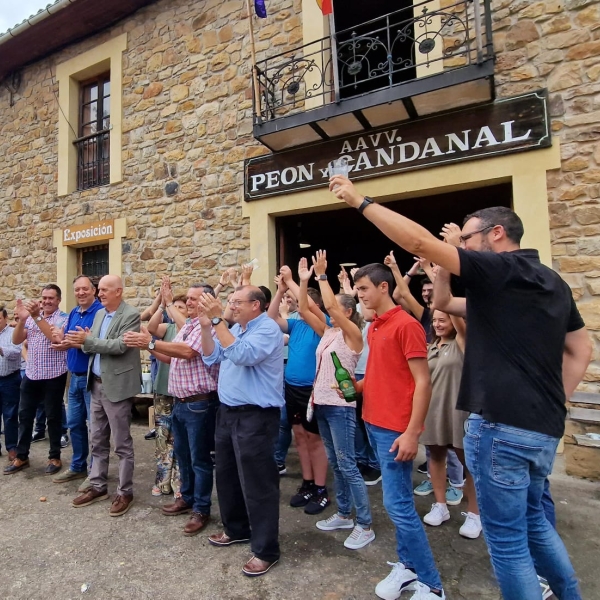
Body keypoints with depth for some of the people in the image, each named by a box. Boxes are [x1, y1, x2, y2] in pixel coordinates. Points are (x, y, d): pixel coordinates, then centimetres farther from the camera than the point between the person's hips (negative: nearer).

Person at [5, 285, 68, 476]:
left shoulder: (63, 318, -8)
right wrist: (22, 318, -14)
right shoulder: (31, 317, 8)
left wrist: (37, 317, -26)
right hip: (31, 375, 5)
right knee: (25, 414, 13)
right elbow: (16, 340, 1)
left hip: (53, 376, -5)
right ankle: (21, 456, 28)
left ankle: (54, 457, 19)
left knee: (53, 416, 6)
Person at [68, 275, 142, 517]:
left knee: (122, 444, 3)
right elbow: (93, 345, 10)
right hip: (96, 384, 8)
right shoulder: (99, 313, 12)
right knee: (98, 441, 18)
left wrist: (88, 340, -20)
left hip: (116, 386, -8)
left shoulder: (131, 315, -13)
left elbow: (120, 345, -22)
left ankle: (125, 492, 17)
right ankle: (97, 486, 32)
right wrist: (83, 342, -12)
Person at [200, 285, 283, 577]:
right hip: (228, 411, 9)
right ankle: (236, 528, 42)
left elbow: (242, 355, -31)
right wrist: (206, 326, -7)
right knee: (227, 476, 22)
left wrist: (217, 320, -29)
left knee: (257, 483, 2)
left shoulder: (268, 329, -16)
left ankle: (265, 550, 18)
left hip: (255, 416, -9)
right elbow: (211, 358, 6)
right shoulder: (234, 328, 11)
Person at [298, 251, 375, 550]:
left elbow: (330, 305, -24)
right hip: (322, 403, 8)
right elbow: (303, 310, 7)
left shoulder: (352, 333, -11)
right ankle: (343, 514, 31)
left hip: (341, 405, -8)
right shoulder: (327, 332, 9)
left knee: (347, 465, -1)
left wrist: (322, 275, -18)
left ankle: (365, 526, 12)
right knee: (335, 463, 17)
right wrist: (304, 280, 1)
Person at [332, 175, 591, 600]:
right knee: (532, 519, 27)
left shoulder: (497, 269, -12)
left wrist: (360, 201, -12)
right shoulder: (554, 282, 13)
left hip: (501, 424, -9)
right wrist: (554, 398, 16)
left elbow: (419, 242, -20)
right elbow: (581, 349, 20)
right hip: (543, 428, 9)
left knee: (507, 538, 8)